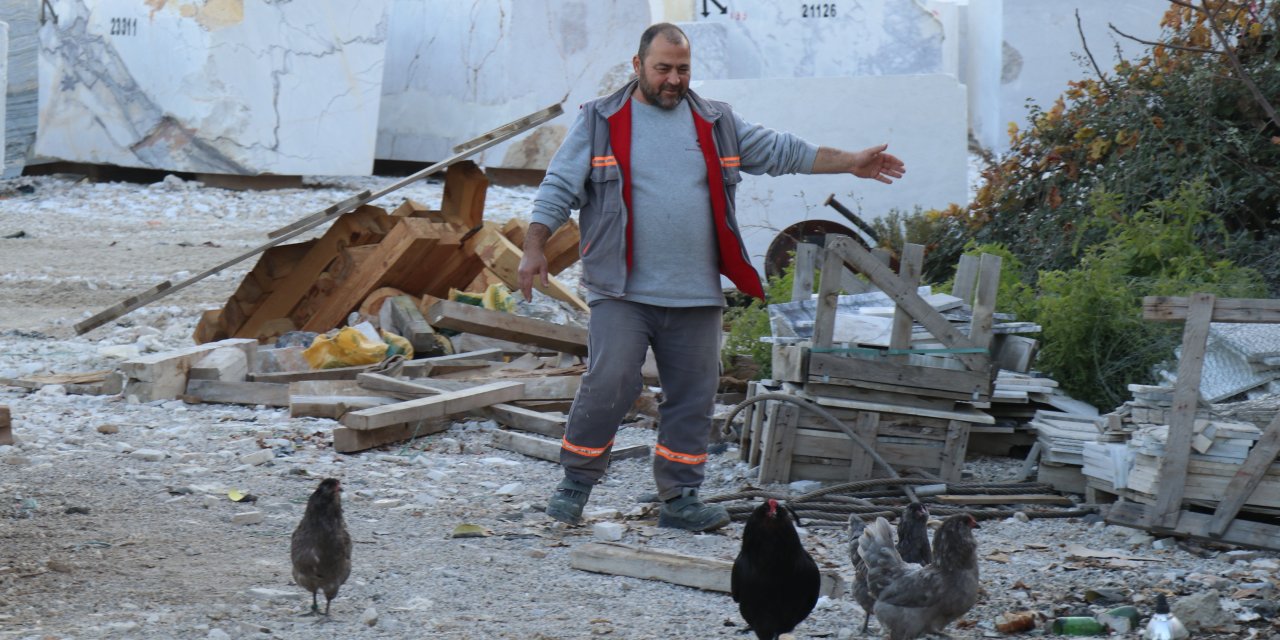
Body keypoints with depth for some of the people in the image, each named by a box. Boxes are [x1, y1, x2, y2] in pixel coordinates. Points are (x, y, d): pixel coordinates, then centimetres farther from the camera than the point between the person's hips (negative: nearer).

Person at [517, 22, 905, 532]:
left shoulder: (716, 123, 13)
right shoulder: (600, 121, 3)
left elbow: (781, 152, 19)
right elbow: (558, 188, 2)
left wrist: (850, 163, 16)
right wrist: (535, 250, -9)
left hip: (695, 297, 4)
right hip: (622, 292, -4)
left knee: (693, 398, 5)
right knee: (607, 386, -12)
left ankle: (680, 499, 15)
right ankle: (575, 485, 4)